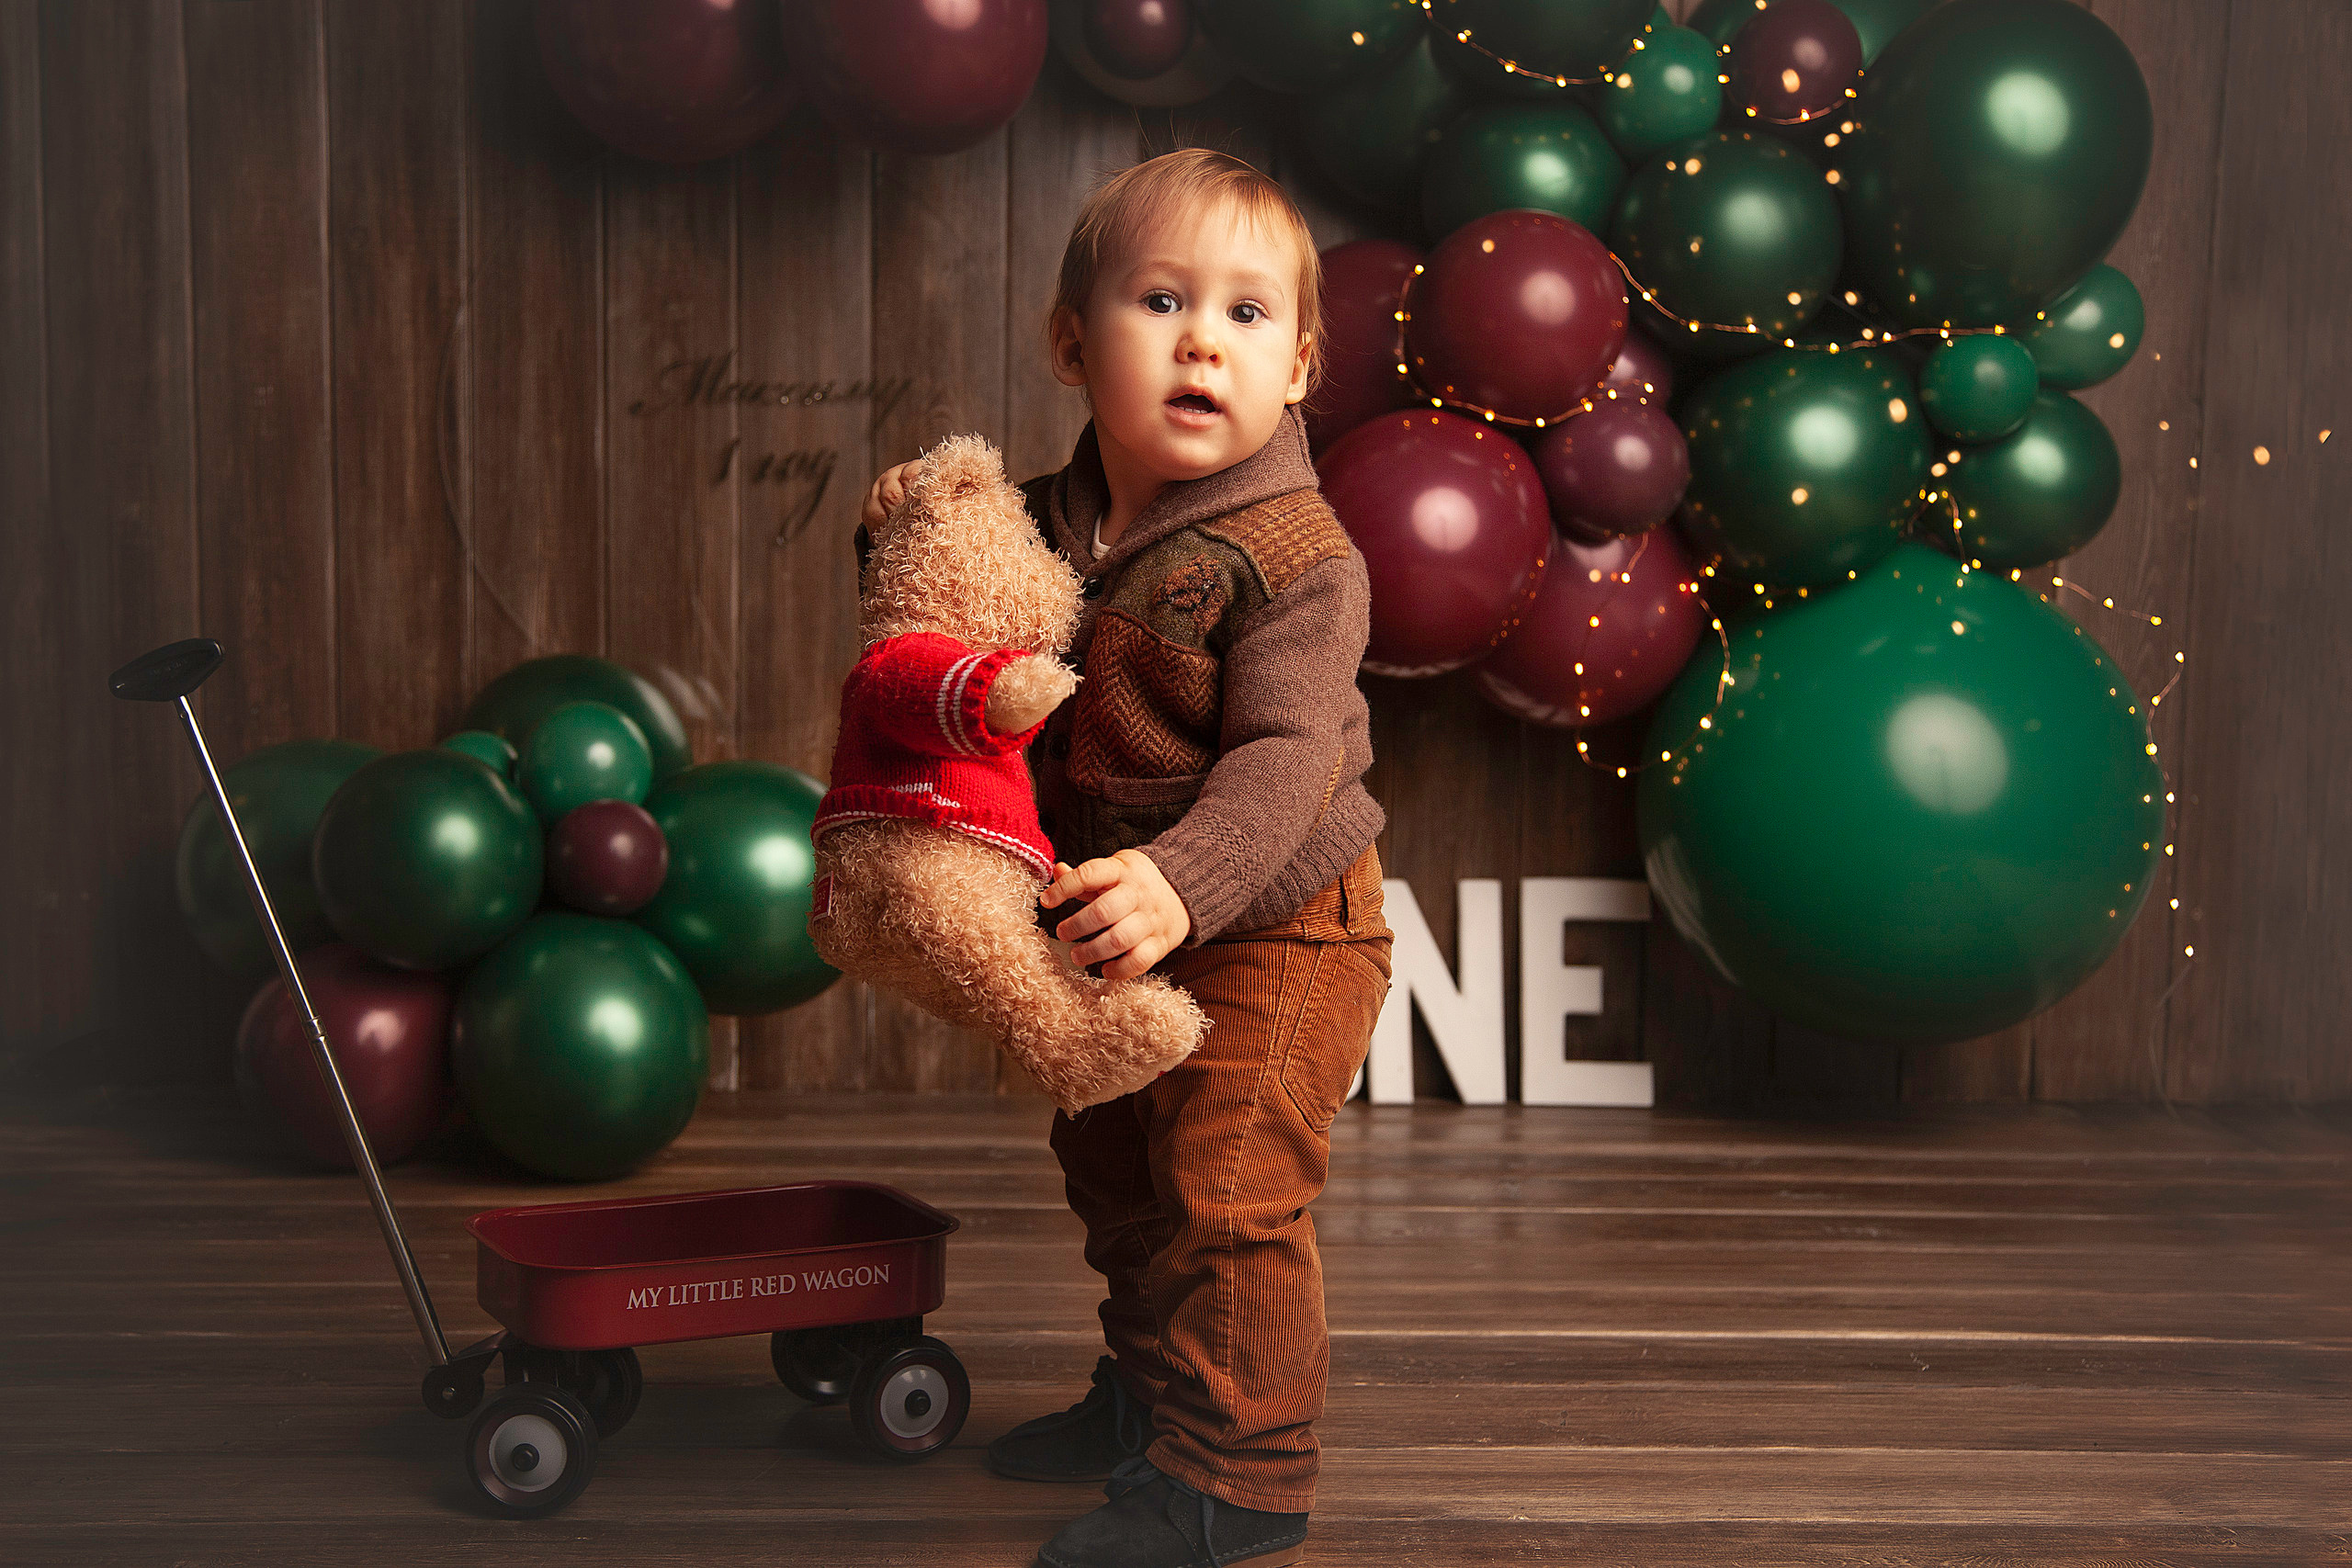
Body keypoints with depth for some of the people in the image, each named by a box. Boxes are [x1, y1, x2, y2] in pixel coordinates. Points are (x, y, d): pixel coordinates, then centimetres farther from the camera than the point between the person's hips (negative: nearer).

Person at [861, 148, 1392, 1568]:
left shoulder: (1293, 555, -21)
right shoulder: (1046, 525, 0)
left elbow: (1285, 757, -28)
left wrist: (1182, 881, -42)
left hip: (1270, 931, -8)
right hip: (1113, 932, 8)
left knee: (1229, 1197, -5)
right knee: (1117, 1177, 21)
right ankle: (1148, 1399, 43)